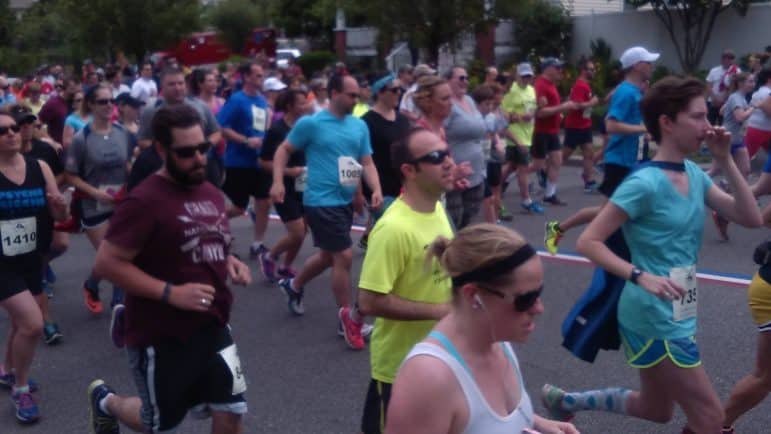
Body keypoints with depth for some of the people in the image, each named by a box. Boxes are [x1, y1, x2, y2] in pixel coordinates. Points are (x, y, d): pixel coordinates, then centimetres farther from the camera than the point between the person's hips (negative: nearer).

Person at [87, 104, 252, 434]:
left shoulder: (211, 193, 6)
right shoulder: (145, 200, -19)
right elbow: (106, 263, -21)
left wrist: (230, 263, 0)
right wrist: (170, 293, -26)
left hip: (212, 326, 7)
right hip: (160, 335, -6)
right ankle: (105, 401, 45)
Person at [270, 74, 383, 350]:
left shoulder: (360, 126, 6)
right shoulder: (311, 123, -9)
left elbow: (367, 162, 6)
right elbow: (284, 150, -1)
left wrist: (376, 189, -11)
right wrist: (278, 182, -13)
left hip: (346, 201, 7)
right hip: (322, 202, -7)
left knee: (328, 256, 20)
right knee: (343, 257, -8)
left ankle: (294, 286, 47)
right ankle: (348, 318, 7)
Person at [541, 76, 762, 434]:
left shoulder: (694, 175, 4)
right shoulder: (645, 183, -19)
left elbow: (751, 218, 1)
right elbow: (588, 242, -19)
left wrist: (726, 162, -5)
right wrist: (641, 277, -29)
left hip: (678, 316, 9)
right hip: (654, 320, -9)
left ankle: (565, 400, 36)